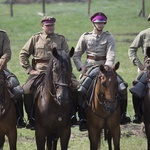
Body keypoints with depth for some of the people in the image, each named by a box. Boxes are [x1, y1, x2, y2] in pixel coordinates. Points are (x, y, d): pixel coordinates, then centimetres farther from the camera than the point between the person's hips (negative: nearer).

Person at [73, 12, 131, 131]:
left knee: (122, 87, -16)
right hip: (89, 68, 0)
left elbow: (111, 56, -8)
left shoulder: (109, 38, 3)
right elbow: (76, 55, 9)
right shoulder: (85, 37, 6)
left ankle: (122, 115, -2)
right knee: (80, 90, -24)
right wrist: (82, 68, -8)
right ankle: (83, 118, -15)